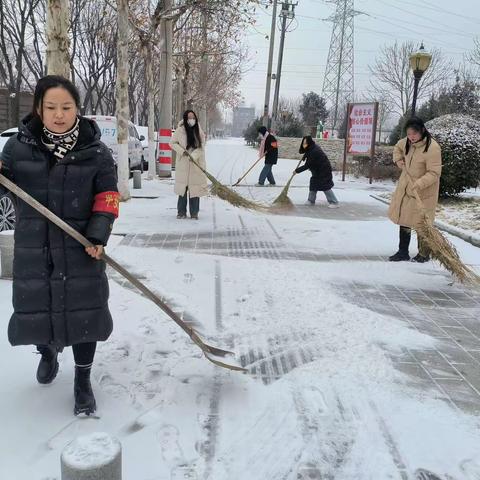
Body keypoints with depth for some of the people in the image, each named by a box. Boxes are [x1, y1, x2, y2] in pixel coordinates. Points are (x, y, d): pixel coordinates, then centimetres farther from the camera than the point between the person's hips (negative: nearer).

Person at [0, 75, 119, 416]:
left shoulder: (96, 152, -4)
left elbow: (107, 198, -2)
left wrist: (98, 235, -15)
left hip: (80, 247, -1)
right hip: (33, 247, 2)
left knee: (84, 310, 2)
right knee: (36, 304, 13)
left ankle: (83, 381, 21)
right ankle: (48, 352, 48)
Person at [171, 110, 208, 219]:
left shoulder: (199, 131, 3)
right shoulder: (180, 130, -1)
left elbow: (201, 147, -2)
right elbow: (173, 143, 6)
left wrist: (193, 156, -19)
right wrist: (182, 151, -10)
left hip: (196, 164, 1)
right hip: (182, 164, -1)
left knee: (195, 188, 1)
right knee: (182, 188, 2)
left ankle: (194, 213, 9)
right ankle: (181, 212, 11)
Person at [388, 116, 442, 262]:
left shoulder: (432, 148, -24)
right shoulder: (407, 142, -2)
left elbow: (434, 173, -25)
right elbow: (398, 148, 22)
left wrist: (418, 184, -36)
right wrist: (398, 160, 6)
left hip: (423, 192, -7)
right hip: (405, 188, 7)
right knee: (404, 220, 10)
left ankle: (423, 254, 19)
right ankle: (403, 252, 21)